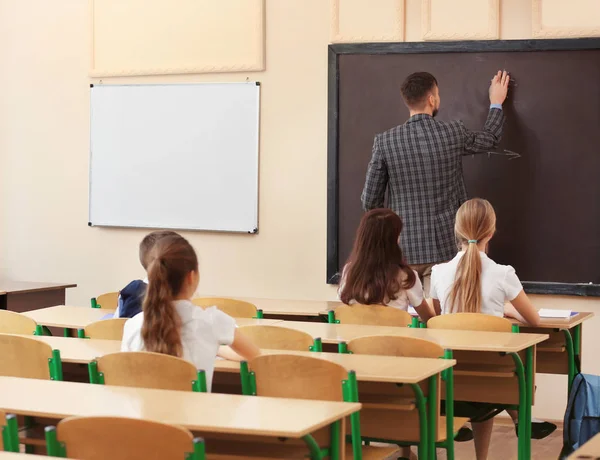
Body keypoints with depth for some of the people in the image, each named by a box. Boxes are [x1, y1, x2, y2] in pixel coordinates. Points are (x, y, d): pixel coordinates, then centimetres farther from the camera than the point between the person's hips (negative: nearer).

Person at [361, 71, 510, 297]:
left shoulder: (385, 141, -7)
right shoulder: (453, 133, -6)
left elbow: (370, 201, -2)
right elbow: (489, 138, 17)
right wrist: (496, 103, 34)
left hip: (402, 247, 0)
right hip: (443, 246, 0)